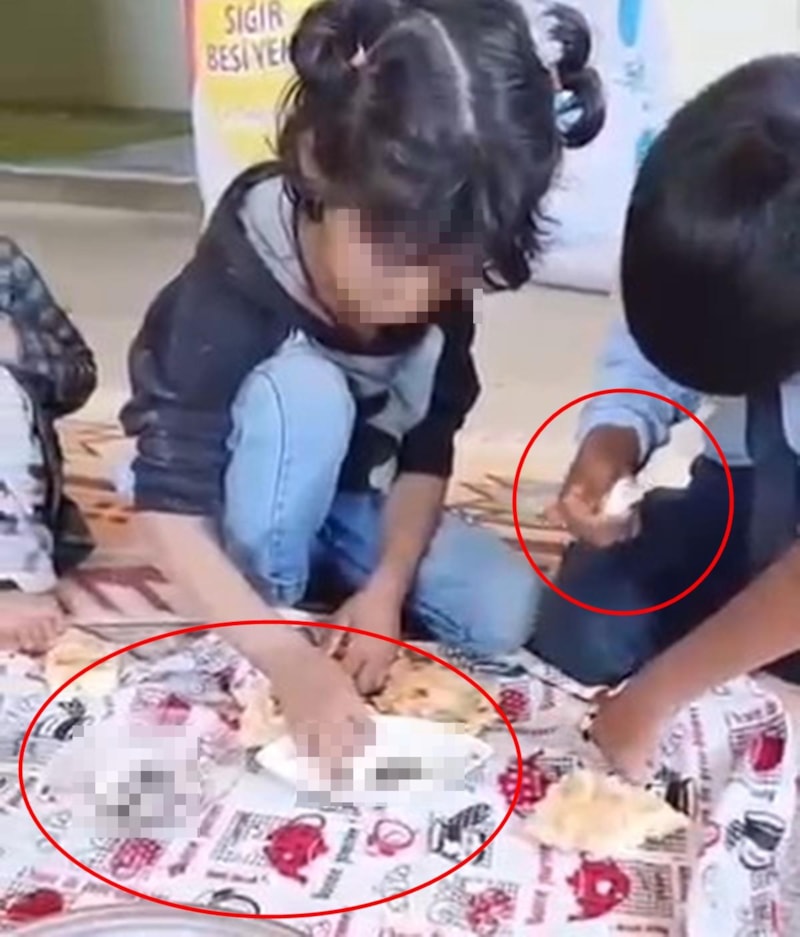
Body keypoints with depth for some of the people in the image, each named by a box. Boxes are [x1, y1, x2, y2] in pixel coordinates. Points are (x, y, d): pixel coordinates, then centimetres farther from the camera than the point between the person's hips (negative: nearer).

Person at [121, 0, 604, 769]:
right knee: (303, 391, -35)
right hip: (246, 514, -3)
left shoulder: (438, 289, -19)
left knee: (506, 612, -16)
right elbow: (167, 506, -35)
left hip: (352, 495, 4)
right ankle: (270, 602, -15)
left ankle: (326, 576, 5)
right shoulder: (229, 294, -34)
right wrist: (292, 662, -42)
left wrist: (385, 591, -24)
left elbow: (428, 456, -10)